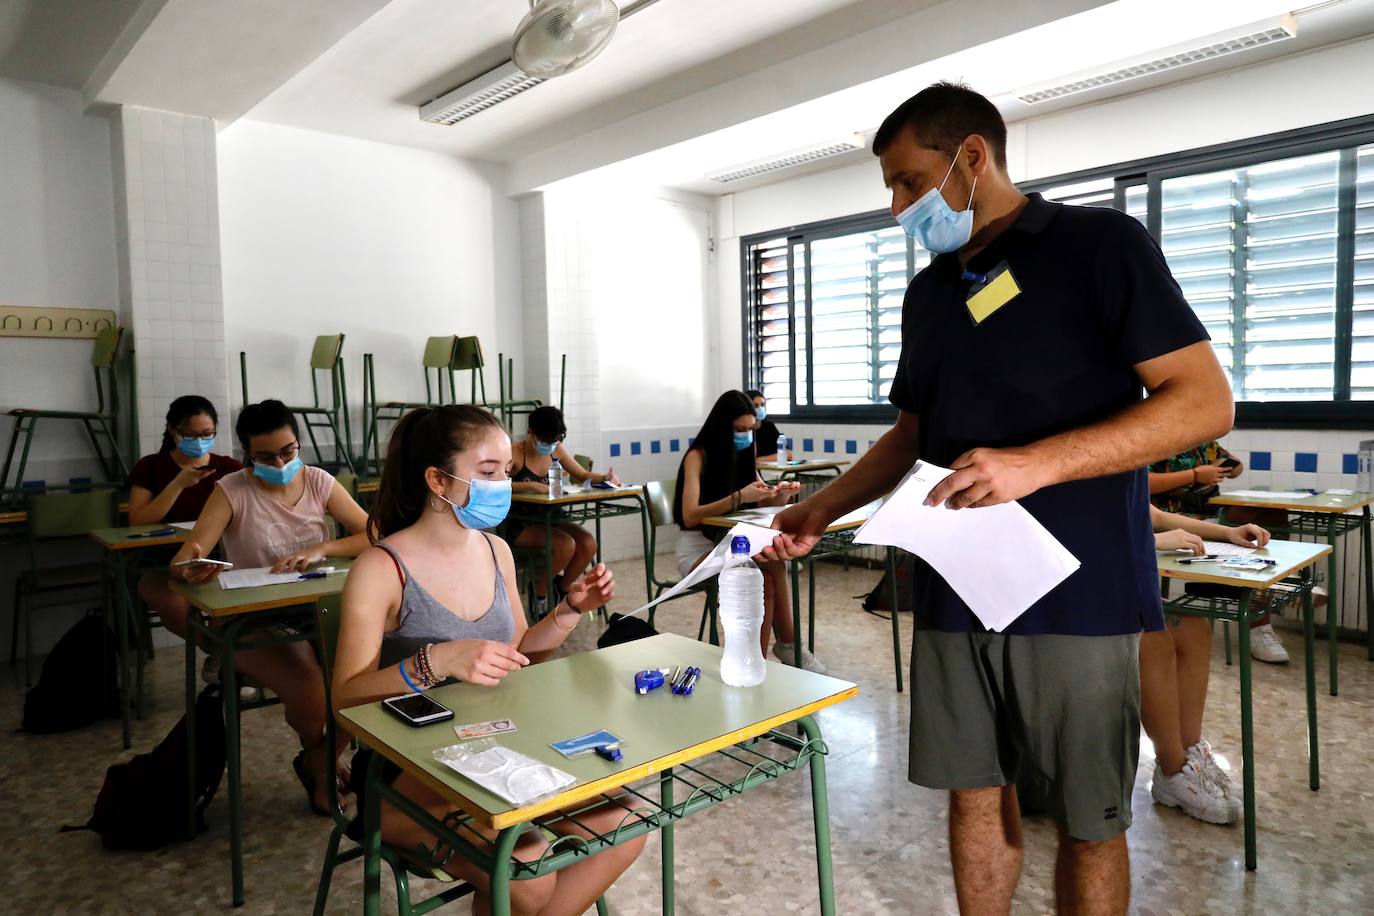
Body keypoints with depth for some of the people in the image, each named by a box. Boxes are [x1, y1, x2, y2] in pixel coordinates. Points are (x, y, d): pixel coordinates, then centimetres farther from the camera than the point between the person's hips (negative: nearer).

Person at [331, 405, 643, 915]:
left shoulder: (496, 550, 4)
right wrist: (434, 661, -33)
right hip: (405, 771, -6)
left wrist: (570, 610, -2)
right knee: (527, 866, -27)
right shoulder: (381, 570, -15)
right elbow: (345, 699, -17)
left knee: (622, 825, -9)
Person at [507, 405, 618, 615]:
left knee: (589, 543, -18)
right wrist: (532, 485, -37)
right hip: (520, 525, -6)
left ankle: (561, 590, 8)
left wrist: (604, 478, -7)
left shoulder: (557, 450, 6)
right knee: (566, 545, -29)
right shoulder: (515, 453, -13)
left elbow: (583, 475, 14)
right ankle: (540, 594, -2)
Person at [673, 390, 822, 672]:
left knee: (768, 580, -28)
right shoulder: (698, 457, -12)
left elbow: (764, 504, 11)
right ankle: (788, 645, -15)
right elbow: (690, 516, -24)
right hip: (699, 550, -6)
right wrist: (738, 497, -34)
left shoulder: (743, 454, 8)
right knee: (771, 572, -30)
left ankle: (759, 659, -20)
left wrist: (780, 495, -13)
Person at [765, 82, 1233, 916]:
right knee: (975, 792, 13)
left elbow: (1205, 401, -11)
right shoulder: (928, 291, 14)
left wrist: (1037, 463, -23)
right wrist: (822, 512, 8)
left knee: (1090, 821, 8)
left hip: (1077, 591, -5)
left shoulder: (1099, 243, -4)